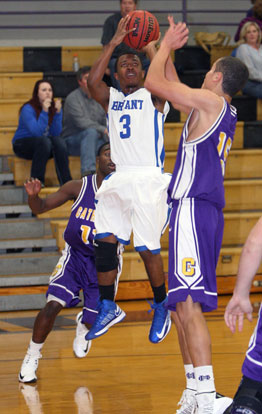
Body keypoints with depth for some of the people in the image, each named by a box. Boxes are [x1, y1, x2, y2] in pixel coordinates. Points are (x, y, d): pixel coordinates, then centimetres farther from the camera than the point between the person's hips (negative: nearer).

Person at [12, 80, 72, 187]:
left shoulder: (54, 107, -1)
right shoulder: (28, 109, -16)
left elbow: (56, 133, -11)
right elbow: (36, 132, -27)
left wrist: (58, 112, -21)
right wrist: (44, 111, -31)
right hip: (22, 144, -4)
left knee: (59, 141, -27)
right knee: (44, 141, -34)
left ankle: (66, 181, -26)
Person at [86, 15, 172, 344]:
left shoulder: (153, 97, 6)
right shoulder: (111, 98, 15)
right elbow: (92, 82, -6)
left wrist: (151, 47, -16)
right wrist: (115, 42, -10)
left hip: (148, 179, -4)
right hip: (117, 179, 4)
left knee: (148, 249, -5)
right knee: (104, 242, -2)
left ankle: (162, 308, 13)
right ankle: (108, 308, 10)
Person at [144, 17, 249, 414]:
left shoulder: (210, 101, -6)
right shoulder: (225, 112, 20)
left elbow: (154, 83, -6)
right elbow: (173, 93, 35)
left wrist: (166, 46, 9)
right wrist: (164, 50, 39)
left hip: (194, 210, -10)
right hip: (204, 212, 10)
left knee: (188, 304, -17)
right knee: (182, 306, 14)